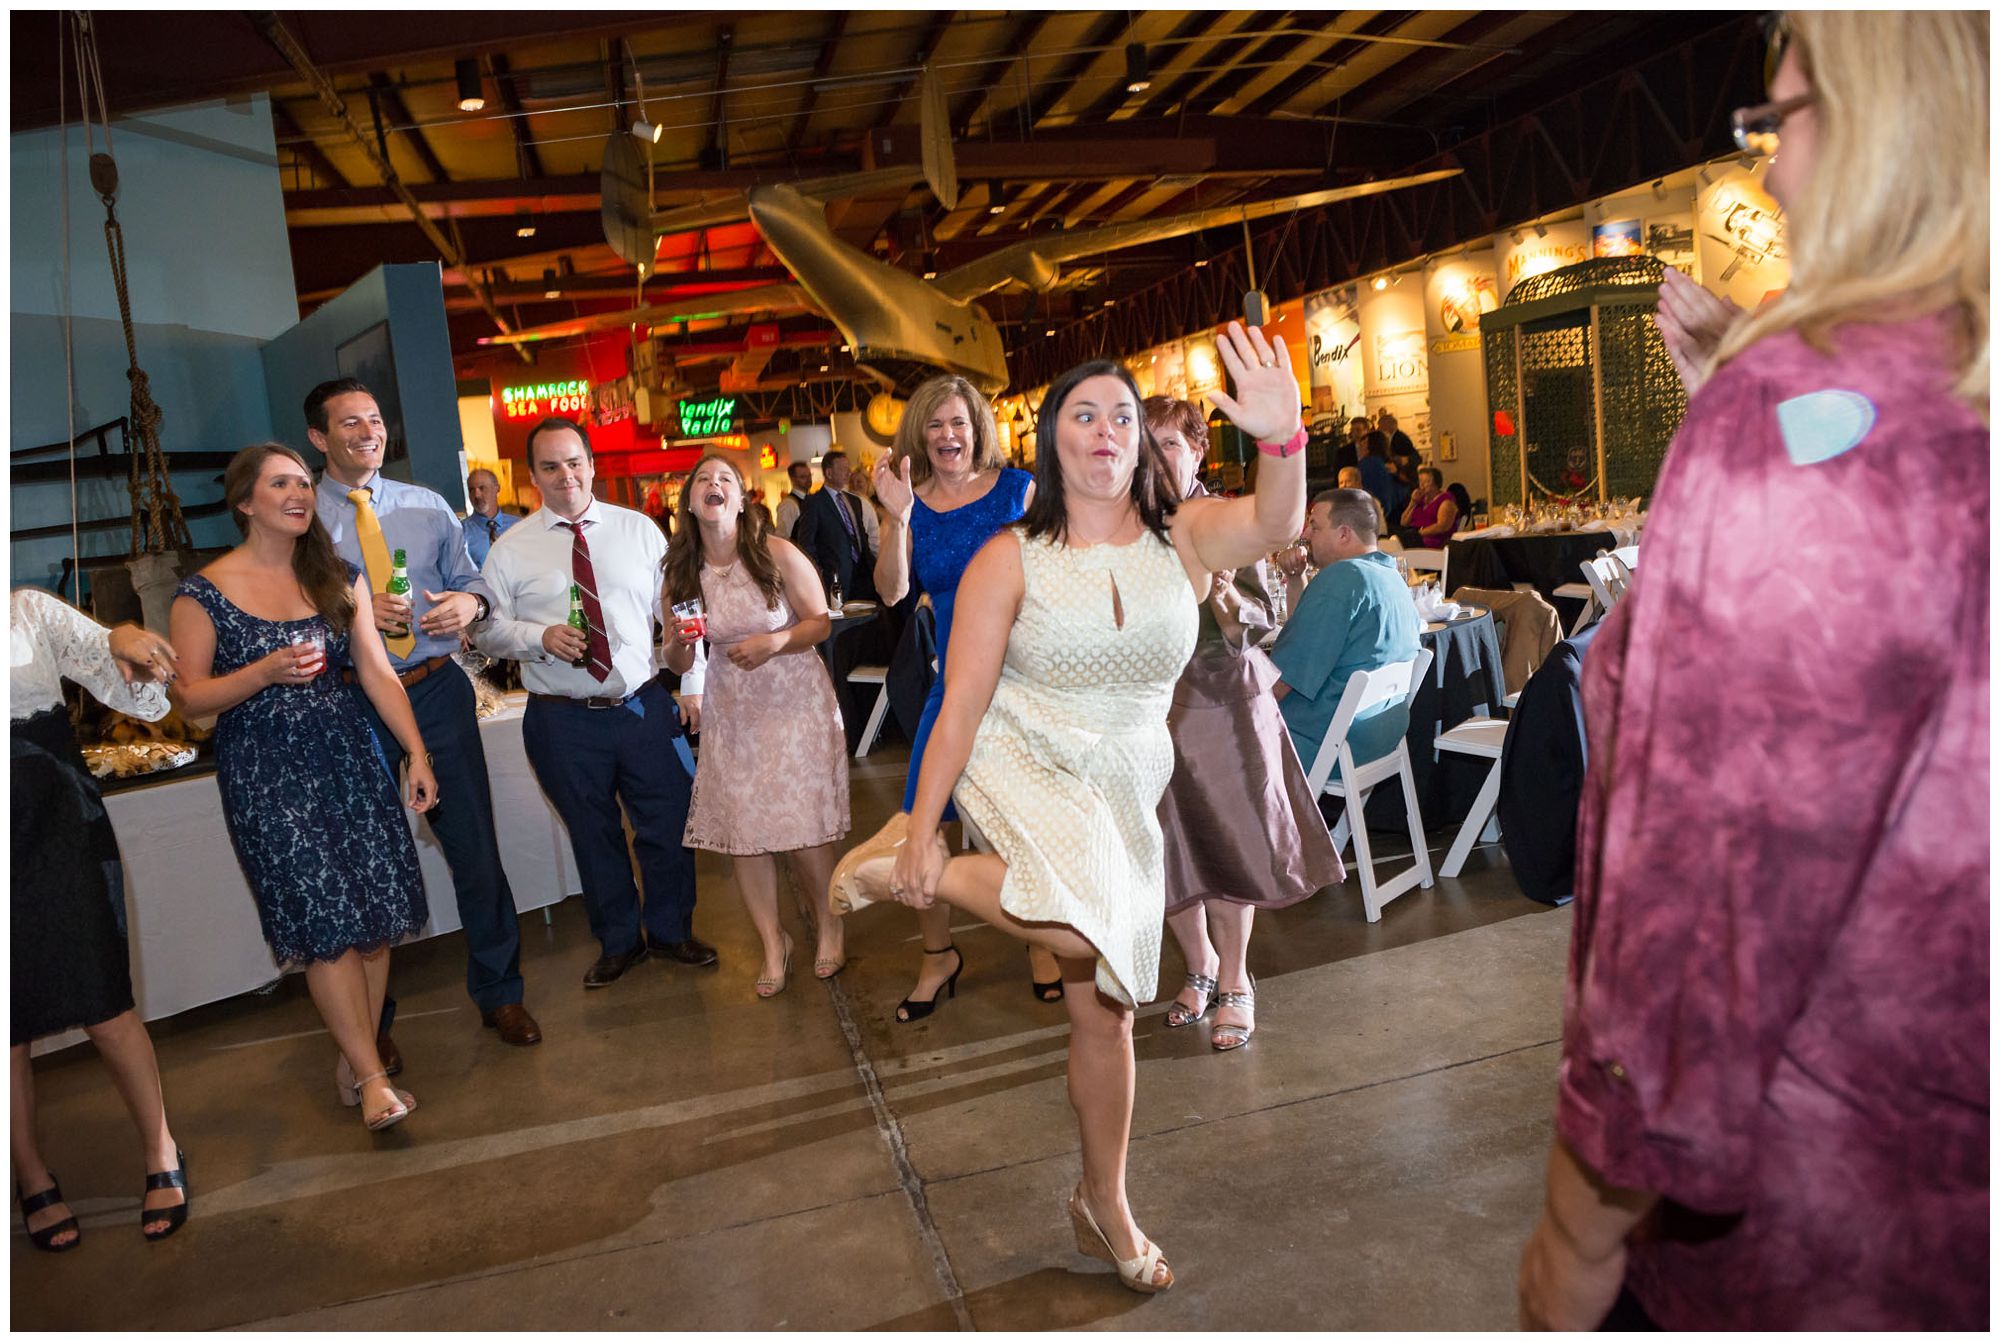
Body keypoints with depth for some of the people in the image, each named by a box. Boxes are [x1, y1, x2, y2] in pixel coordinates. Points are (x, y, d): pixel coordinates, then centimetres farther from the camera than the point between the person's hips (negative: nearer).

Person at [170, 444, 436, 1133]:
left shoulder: (339, 578, 8)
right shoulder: (204, 593, -3)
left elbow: (377, 670, 4)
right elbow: (190, 697, -2)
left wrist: (417, 752, -3)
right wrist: (265, 672, -19)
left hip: (351, 756, 4)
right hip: (266, 773, -4)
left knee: (377, 915, 3)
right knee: (326, 921, -6)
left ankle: (354, 1059, 19)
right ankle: (372, 1076, 3)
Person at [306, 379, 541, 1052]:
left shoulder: (427, 505, 11)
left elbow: (467, 576, 11)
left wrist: (470, 601, -11)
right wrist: (354, 612, -18)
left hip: (438, 691, 2)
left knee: (475, 844, 6)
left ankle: (499, 993, 23)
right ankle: (370, 1015, 27)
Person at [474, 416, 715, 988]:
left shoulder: (640, 530, 3)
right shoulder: (510, 549, 1)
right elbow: (488, 629, 3)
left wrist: (693, 686, -1)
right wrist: (540, 636, -16)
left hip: (643, 706, 0)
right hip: (564, 721, 0)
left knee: (669, 827, 7)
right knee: (593, 835, 14)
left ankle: (671, 930, 32)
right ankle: (619, 941, 36)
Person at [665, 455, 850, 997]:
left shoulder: (779, 555, -11)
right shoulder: (681, 572, 0)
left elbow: (821, 623, -5)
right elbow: (677, 662, 7)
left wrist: (773, 642, -22)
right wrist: (681, 643, -16)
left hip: (796, 703, -3)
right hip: (731, 710, 4)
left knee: (801, 828, -4)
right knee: (742, 828, 2)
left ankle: (831, 925, 22)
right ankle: (772, 942, 20)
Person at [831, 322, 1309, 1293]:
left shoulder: (1183, 537, -5)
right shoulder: (1011, 559, -10)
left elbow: (1275, 526, -26)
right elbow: (961, 705, -10)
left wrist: (1282, 437, -47)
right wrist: (922, 832, -12)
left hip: (1125, 785, 4)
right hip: (1022, 764, -4)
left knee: (1105, 1002, 12)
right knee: (1084, 931, -34)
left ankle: (1103, 1204, 34)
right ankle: (898, 866, -8)